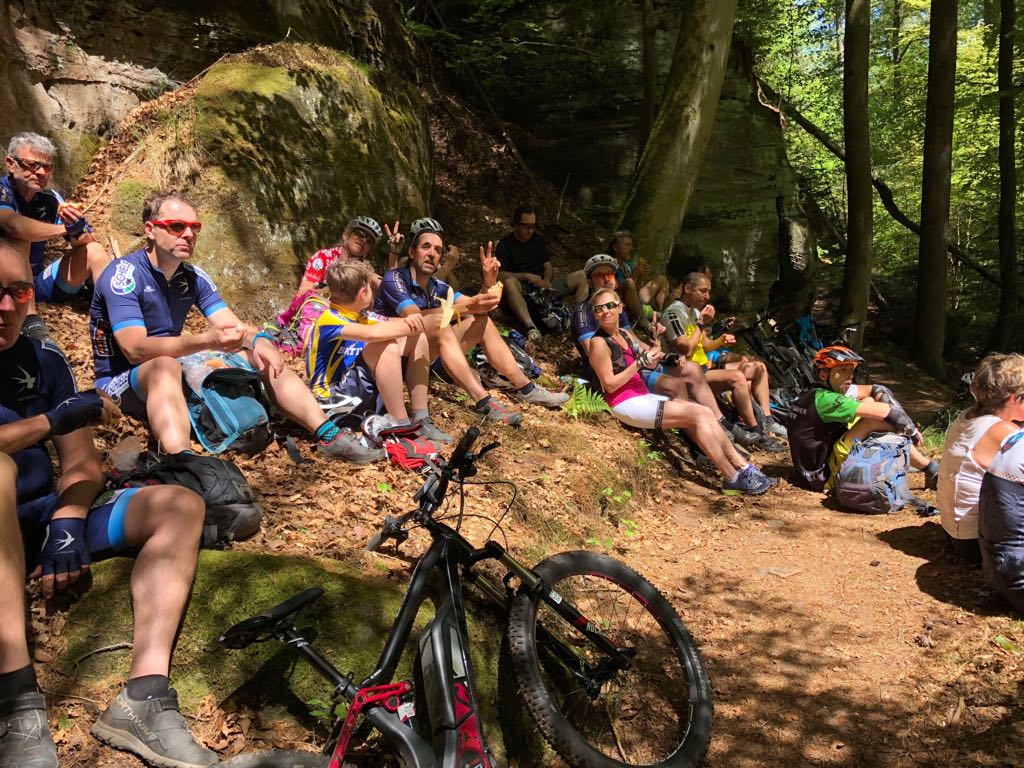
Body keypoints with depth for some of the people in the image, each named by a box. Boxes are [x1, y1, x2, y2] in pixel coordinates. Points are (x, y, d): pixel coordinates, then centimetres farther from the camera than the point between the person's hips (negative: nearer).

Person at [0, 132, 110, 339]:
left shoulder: (51, 200, 0)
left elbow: (88, 243, -4)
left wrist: (77, 228, -28)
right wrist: (65, 229, -24)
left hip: (38, 281, 5)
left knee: (95, 252, -8)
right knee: (20, 237, -29)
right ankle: (30, 321, -34)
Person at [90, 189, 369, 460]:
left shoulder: (194, 277, 4)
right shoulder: (124, 274, -18)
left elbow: (233, 327, -2)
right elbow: (136, 350, -29)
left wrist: (257, 340, -26)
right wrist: (205, 341, -41)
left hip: (181, 371, 7)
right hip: (121, 381, -7)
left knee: (263, 356, -4)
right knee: (165, 366, -40)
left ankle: (327, 434, -14)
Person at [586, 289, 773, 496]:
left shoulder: (625, 335, 15)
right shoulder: (600, 343, -10)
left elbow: (650, 363, 14)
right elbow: (610, 384, -16)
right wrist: (640, 362, -19)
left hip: (643, 397, 8)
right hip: (626, 404, -8)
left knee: (704, 413, -7)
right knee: (699, 415, -17)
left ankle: (743, 467, -4)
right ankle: (733, 478, -13)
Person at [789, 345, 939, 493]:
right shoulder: (824, 399, -24)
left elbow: (877, 390, 4)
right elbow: (883, 412, -26)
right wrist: (911, 429, -10)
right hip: (824, 477, -10)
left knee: (869, 402, 6)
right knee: (875, 420, -19)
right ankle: (932, 471, -5)